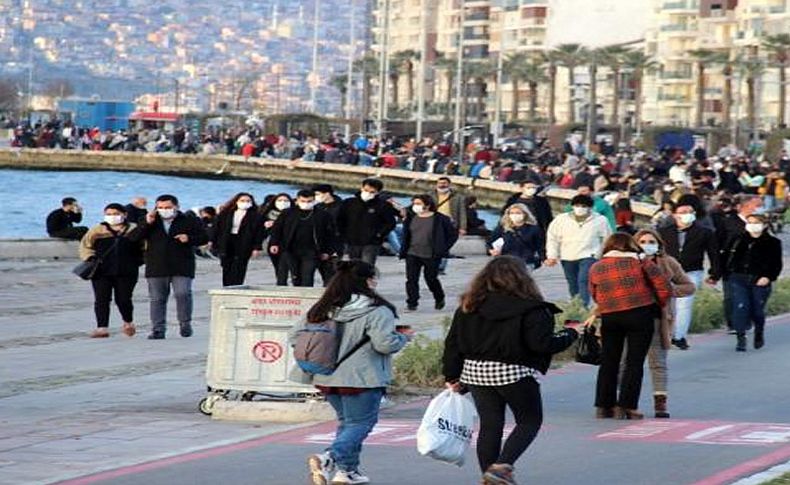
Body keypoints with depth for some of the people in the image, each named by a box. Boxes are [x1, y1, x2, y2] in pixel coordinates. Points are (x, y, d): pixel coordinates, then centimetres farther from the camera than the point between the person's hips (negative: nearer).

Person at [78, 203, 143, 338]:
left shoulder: (134, 230, 6)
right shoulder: (97, 230, 7)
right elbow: (85, 245, 10)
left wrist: (138, 260, 2)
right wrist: (90, 258, -6)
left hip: (126, 272, -1)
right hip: (101, 272, 1)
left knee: (123, 299, -2)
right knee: (101, 299, -6)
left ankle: (128, 323, 25)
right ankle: (102, 328, -4)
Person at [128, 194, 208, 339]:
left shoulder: (190, 221, 6)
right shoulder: (151, 222, 11)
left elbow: (204, 238, 6)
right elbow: (133, 238, 3)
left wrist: (189, 239, -13)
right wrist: (146, 224, -11)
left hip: (181, 267, -3)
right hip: (157, 267, 3)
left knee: (183, 294, -16)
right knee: (157, 299, 3)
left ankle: (185, 324, 1)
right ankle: (158, 330, 8)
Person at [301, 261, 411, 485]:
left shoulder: (326, 309, 5)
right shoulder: (377, 311, -14)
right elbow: (384, 344, -20)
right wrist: (403, 337, -1)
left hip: (328, 379, 7)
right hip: (362, 379, -7)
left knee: (346, 422, 21)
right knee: (360, 423, 0)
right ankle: (329, 458, -20)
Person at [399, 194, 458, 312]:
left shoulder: (440, 219, -6)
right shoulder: (411, 218, 6)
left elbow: (453, 234, 0)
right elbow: (406, 235, 18)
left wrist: (443, 249, -5)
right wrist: (404, 250, 7)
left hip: (431, 256, -3)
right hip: (412, 255, 3)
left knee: (431, 279, 8)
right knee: (411, 279, -5)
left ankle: (439, 299, 33)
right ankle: (411, 303, 1)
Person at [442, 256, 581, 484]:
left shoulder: (469, 307, 5)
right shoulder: (530, 309, -11)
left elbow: (453, 343, 6)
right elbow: (542, 344, -16)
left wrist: (452, 376, 15)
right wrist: (569, 336, 2)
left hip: (475, 372, 5)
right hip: (515, 372, -5)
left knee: (490, 425, 12)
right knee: (530, 421, 9)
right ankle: (502, 466, -8)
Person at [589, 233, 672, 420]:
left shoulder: (596, 268, 10)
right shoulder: (641, 262, 1)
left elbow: (594, 295, 14)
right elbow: (664, 288, -2)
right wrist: (658, 306, 13)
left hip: (609, 318, 3)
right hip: (640, 315, -3)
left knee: (608, 362, 13)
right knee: (634, 362, 1)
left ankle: (603, 405, 14)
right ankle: (627, 406, -4)